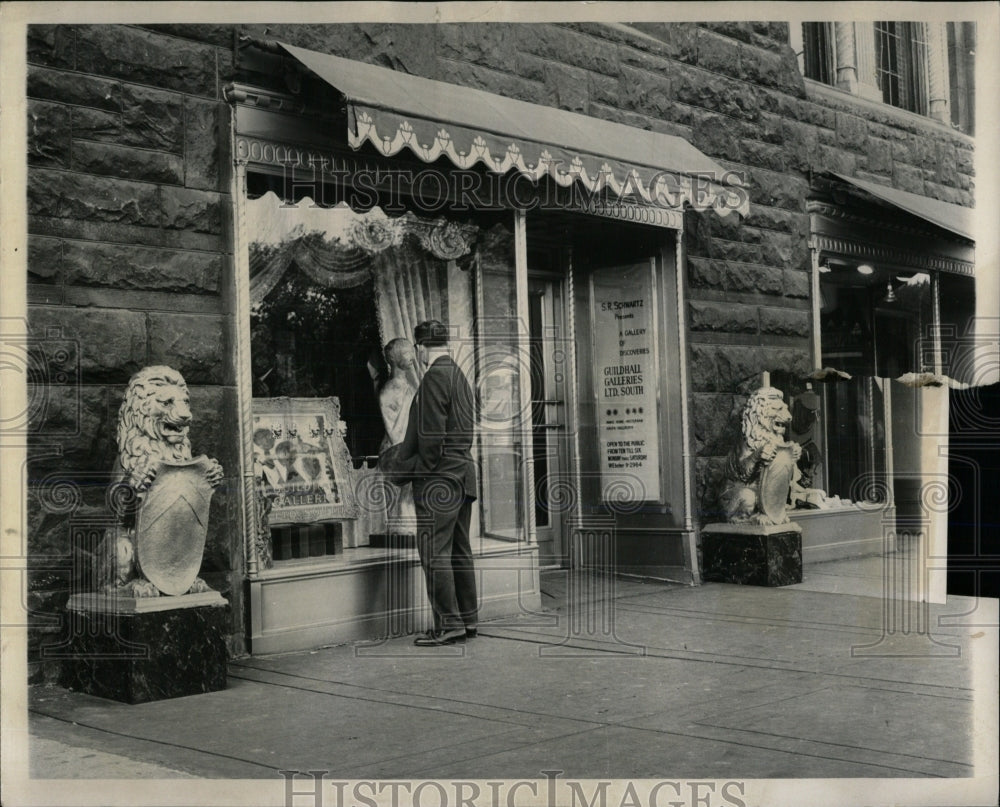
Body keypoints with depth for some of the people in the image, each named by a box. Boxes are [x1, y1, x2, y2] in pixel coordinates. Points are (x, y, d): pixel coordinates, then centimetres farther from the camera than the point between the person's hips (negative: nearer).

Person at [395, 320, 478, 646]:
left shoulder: (434, 377, -12)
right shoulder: (460, 376, 16)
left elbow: (432, 432, -18)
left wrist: (424, 469, -10)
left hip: (438, 478, -10)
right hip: (464, 474, 10)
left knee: (435, 552, -6)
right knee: (460, 551, 12)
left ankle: (448, 624, -6)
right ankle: (467, 618, 17)